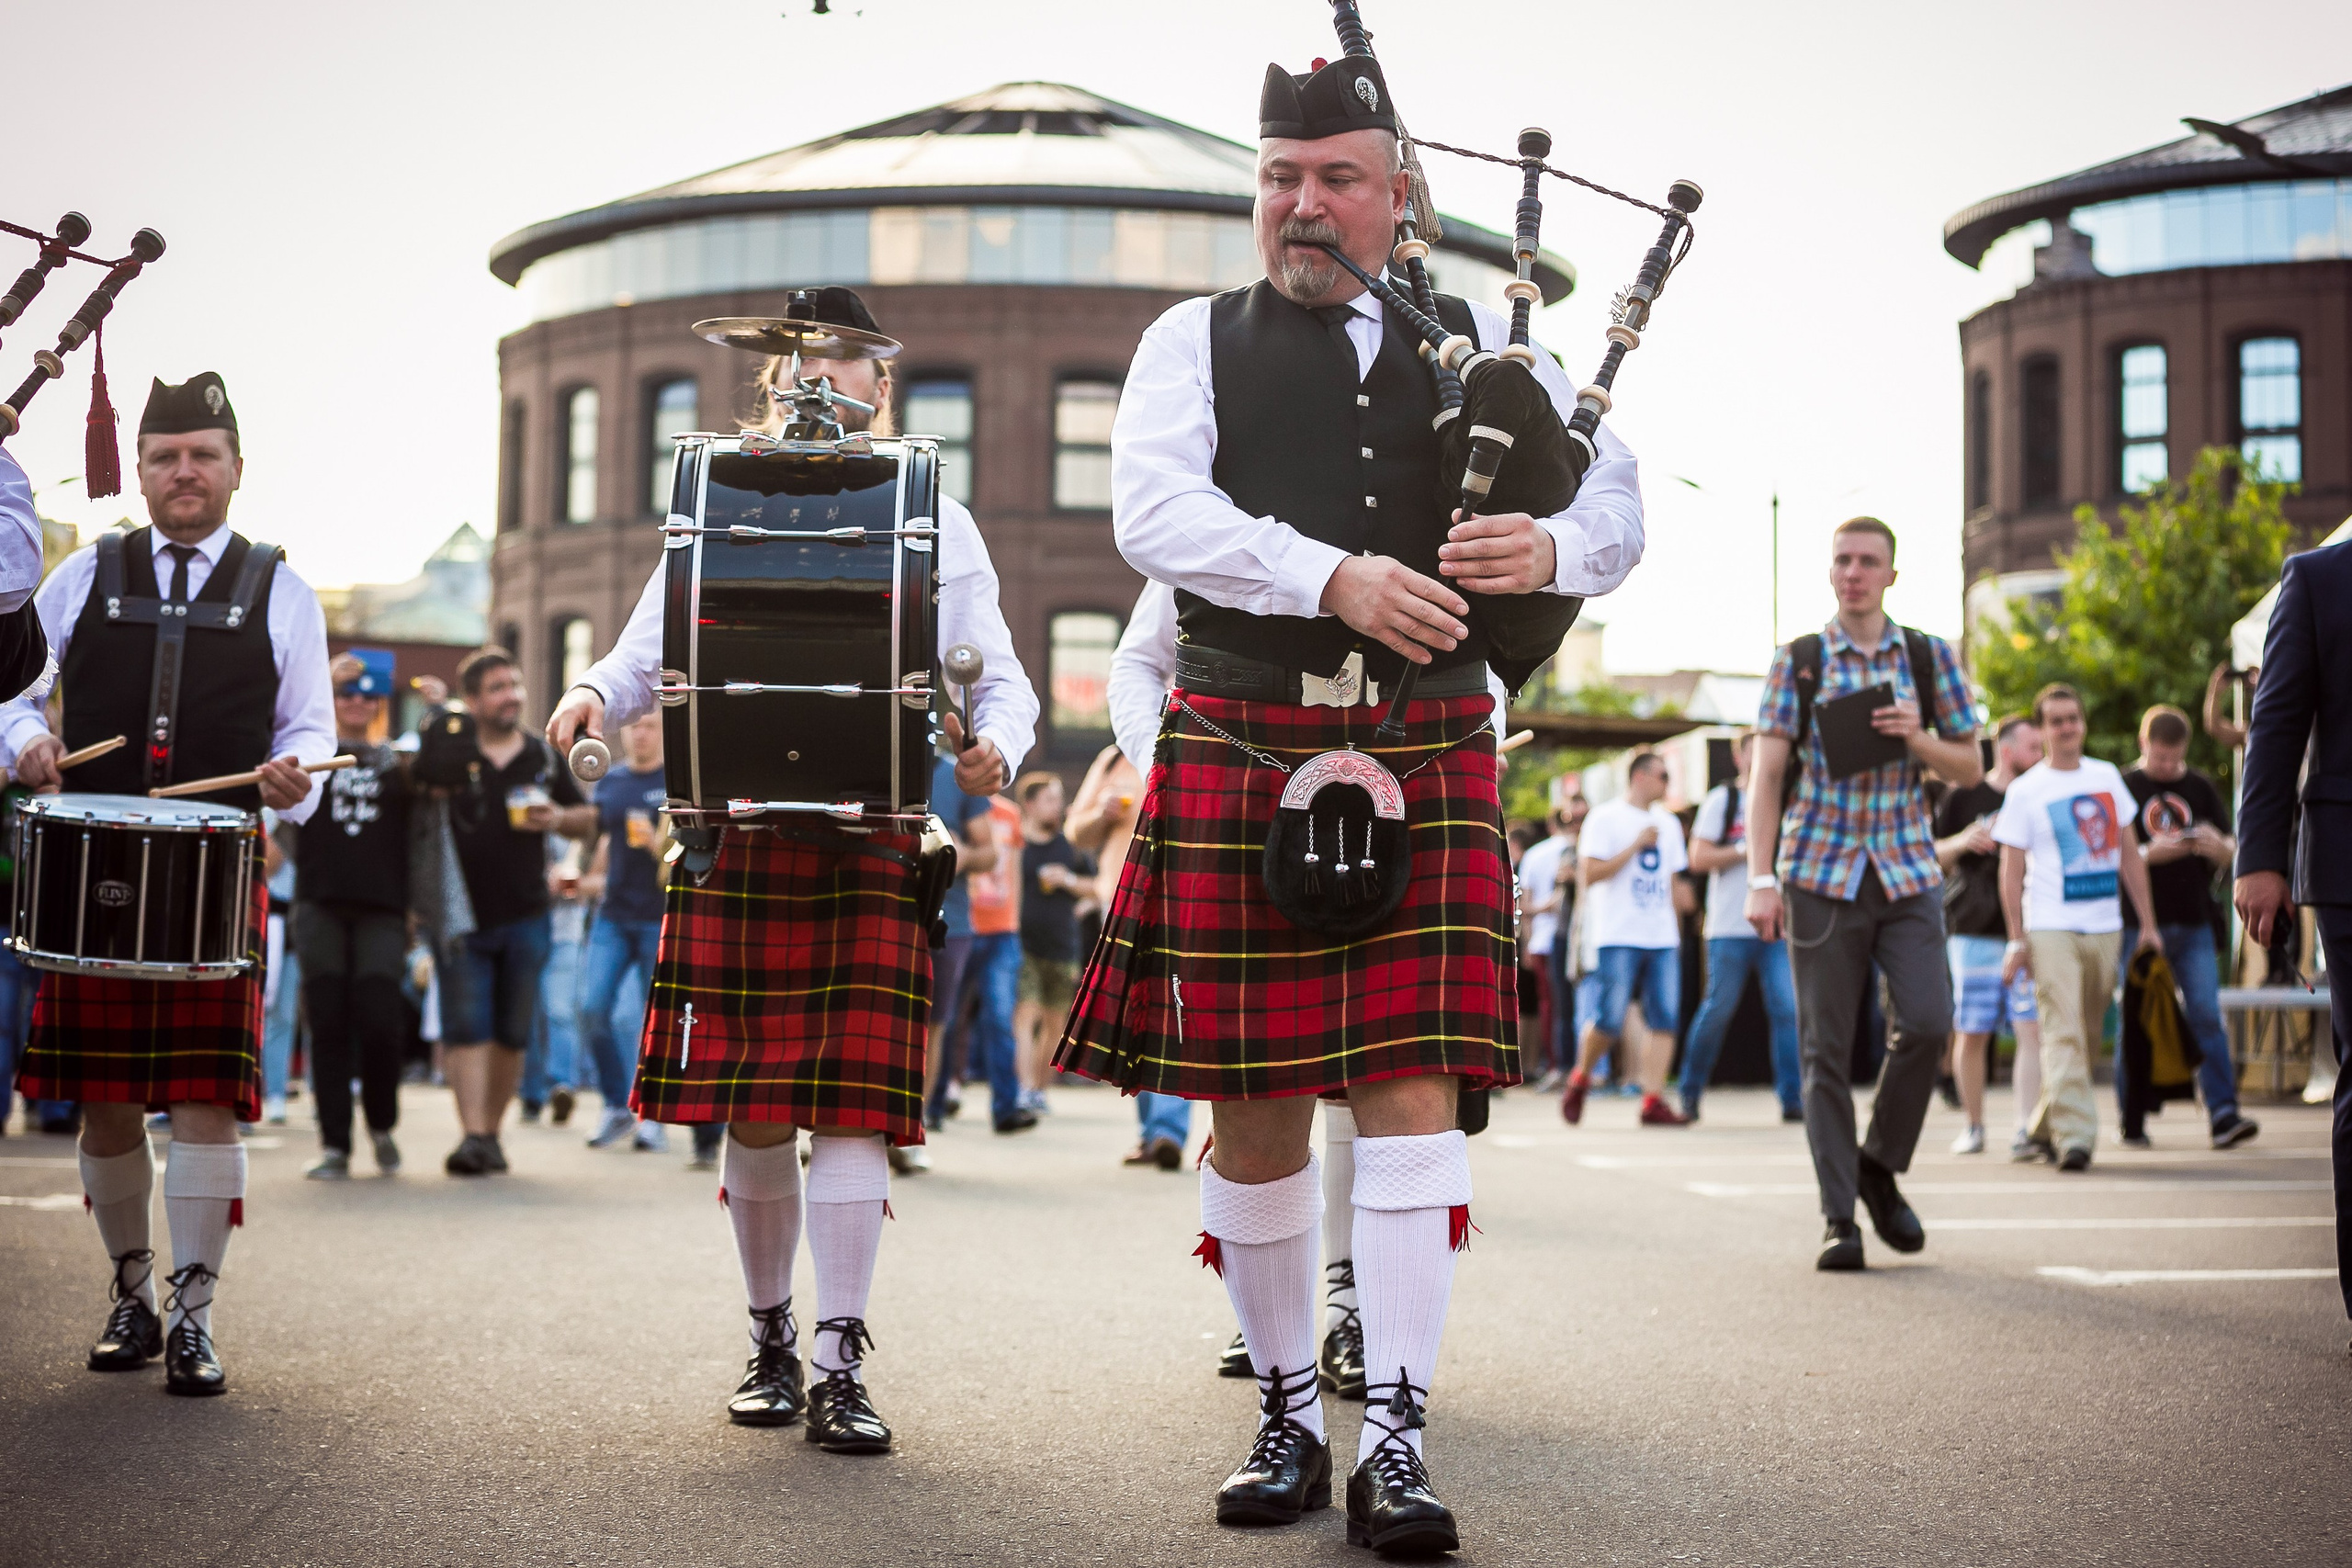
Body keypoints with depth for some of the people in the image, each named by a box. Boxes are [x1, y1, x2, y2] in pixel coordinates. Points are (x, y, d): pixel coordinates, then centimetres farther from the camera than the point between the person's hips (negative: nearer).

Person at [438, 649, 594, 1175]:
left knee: (513, 1034, 7)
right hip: (462, 915, -3)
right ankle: (472, 1134, -13)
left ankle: (492, 1132, 18)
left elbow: (588, 820, 16)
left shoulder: (544, 757, 8)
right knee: (465, 1028, -9)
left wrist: (558, 818, -5)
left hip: (526, 918, 3)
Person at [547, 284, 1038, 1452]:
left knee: (852, 1097, -7)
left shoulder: (937, 524, 10)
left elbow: (1001, 680, 8)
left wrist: (993, 749, -15)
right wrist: (593, 693, -10)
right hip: (739, 840, 1)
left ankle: (840, 1363, -4)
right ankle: (771, 1343, 20)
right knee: (752, 1106, 4)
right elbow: (648, 652, 13)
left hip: (876, 843, -1)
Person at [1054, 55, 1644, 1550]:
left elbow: (1619, 496, 12)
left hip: (1428, 755, 0)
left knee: (1412, 1084, -9)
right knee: (1253, 1103, 4)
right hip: (1241, 751, 0)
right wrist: (1332, 576, -21)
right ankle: (1289, 1414, 19)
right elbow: (1155, 510, -7)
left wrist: (1550, 550, -13)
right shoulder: (1196, 341, 10)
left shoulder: (1475, 339, 14)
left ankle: (1398, 1438, -6)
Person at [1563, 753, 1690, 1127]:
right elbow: (1590, 873, -9)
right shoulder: (1605, 818, -1)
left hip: (1662, 939, 6)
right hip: (1617, 937, -6)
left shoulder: (1668, 823, 19)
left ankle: (1653, 1100, -6)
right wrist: (1636, 846, -10)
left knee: (1665, 1019, -6)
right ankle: (1580, 1079, 14)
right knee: (1608, 1021, -10)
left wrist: (1676, 928, 21)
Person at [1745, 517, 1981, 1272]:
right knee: (1826, 1047, -2)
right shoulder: (1797, 662, 5)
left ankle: (1880, 1166, 10)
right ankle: (1838, 1216, 4)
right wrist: (1761, 880, -9)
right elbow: (1766, 773, 0)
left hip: (1907, 870, 1)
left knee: (1927, 1022, -14)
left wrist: (1919, 737, -9)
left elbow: (1971, 768, 13)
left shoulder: (1931, 658, 9)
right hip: (1821, 873, -1)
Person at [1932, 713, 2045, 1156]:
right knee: (1972, 1033, 2)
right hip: (1974, 932, -2)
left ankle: (2025, 1130, -12)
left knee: (2032, 1029, -10)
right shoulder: (1965, 796, 5)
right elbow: (1932, 856, 6)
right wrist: (1962, 842, -13)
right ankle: (1973, 1127, 17)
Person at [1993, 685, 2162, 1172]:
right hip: (2050, 930, -5)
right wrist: (2016, 939, -8)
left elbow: (2129, 854, 15)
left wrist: (2147, 922, 11)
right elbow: (2011, 870, -1)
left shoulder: (2107, 778, 11)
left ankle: (2043, 1127, 23)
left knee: (2088, 1036, 9)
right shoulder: (2025, 791, -1)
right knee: (2063, 1035, -15)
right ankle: (2073, 1136, -18)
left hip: (2106, 930, 5)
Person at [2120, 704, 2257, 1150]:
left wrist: (2218, 846, -13)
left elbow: (2230, 853, 10)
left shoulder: (2202, 788, 11)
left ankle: (2223, 1114, -8)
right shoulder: (2122, 788, 2)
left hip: (2194, 925, 2)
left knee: (2207, 1016, -7)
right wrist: (2149, 854, -17)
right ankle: (2132, 1123, 9)